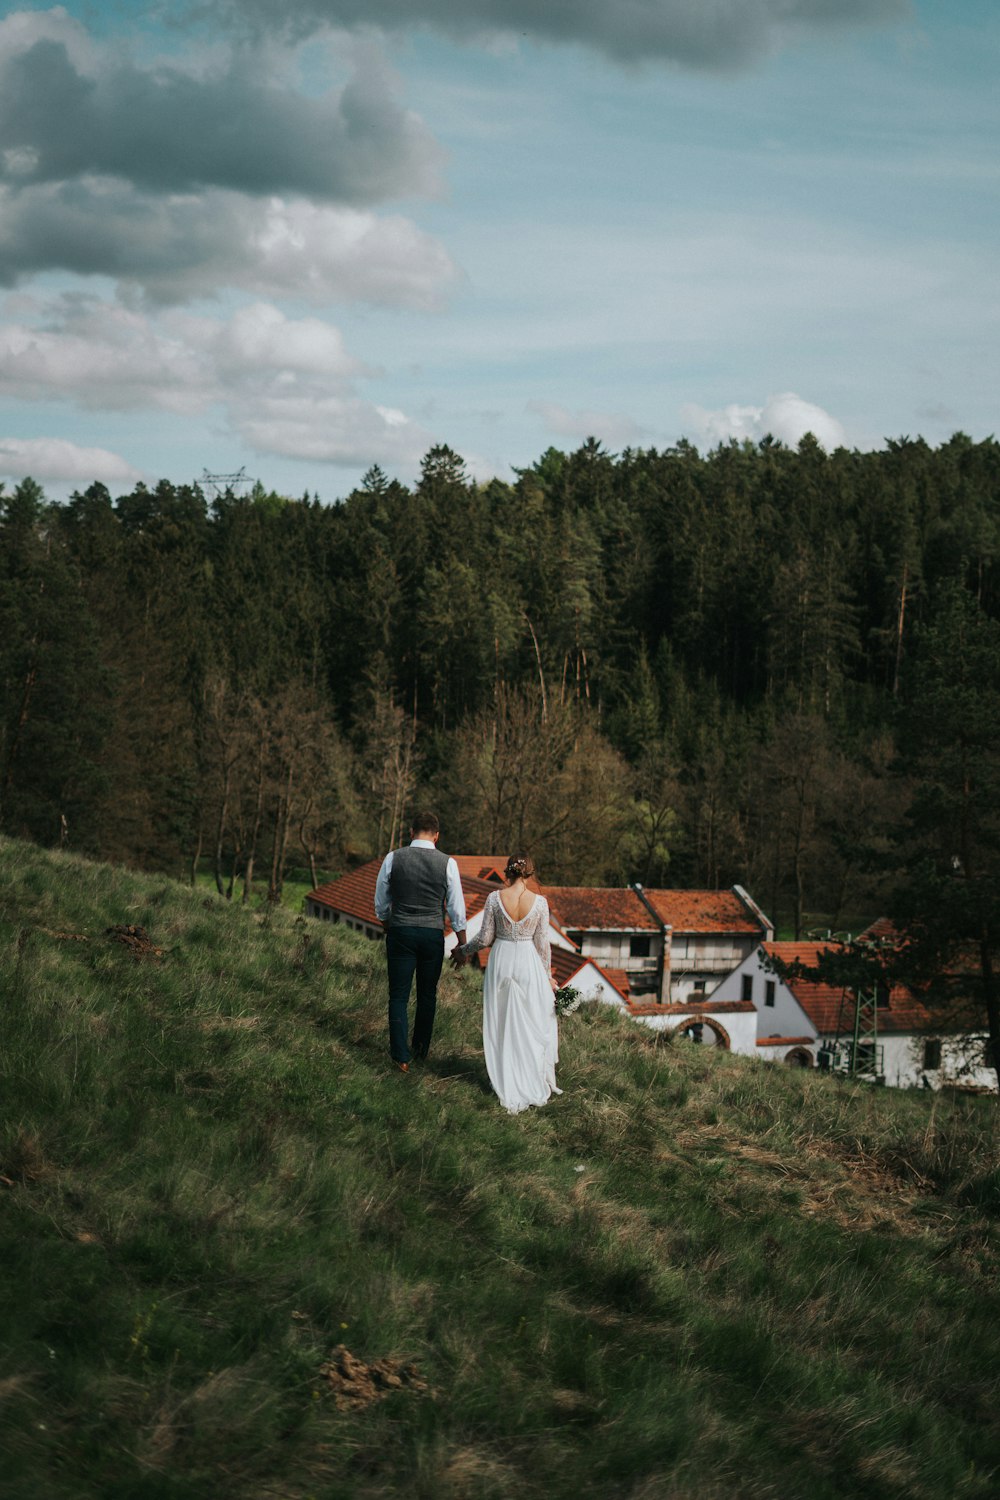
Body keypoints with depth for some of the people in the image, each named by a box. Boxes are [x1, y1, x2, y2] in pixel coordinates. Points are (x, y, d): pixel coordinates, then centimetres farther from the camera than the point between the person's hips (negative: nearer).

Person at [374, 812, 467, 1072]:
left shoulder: (393, 859, -5)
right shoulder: (447, 863, -6)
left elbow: (381, 902, 6)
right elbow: (456, 908, -1)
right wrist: (462, 944, 10)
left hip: (400, 933, -1)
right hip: (433, 934, 1)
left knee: (399, 995, 6)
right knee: (427, 995, 17)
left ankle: (401, 1056, 1)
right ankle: (420, 1048, 29)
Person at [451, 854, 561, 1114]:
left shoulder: (495, 898, -11)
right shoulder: (539, 902, -11)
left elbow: (485, 938, -6)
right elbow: (542, 944, -4)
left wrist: (465, 950, 13)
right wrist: (547, 975, 9)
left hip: (501, 962, 1)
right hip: (529, 964, -1)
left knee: (502, 1024, 12)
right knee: (533, 1024, 14)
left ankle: (507, 1086, 17)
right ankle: (536, 1084, 18)